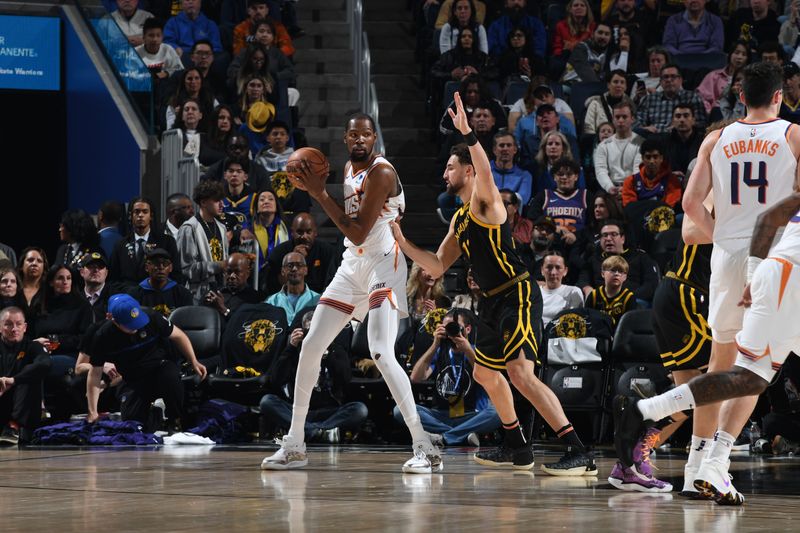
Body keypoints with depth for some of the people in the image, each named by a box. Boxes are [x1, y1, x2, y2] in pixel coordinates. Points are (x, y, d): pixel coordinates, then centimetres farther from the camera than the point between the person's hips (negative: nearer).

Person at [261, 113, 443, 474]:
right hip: (352, 265, 9)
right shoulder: (349, 169, 11)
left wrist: (319, 194, -18)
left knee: (382, 355, -23)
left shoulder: (381, 172, -17)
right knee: (311, 347, 6)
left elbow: (358, 233, -21)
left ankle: (425, 448, -22)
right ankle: (294, 446, 16)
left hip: (383, 264, -9)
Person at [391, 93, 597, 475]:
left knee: (520, 372, -24)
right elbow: (438, 267, 20)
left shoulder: (484, 200, -8)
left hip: (519, 296, -11)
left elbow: (485, 171, -33)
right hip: (496, 302, 11)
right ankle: (517, 449, 38)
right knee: (485, 372, 24)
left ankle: (579, 454, -30)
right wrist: (403, 243, 10)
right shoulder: (459, 219, 19)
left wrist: (467, 134, -45)